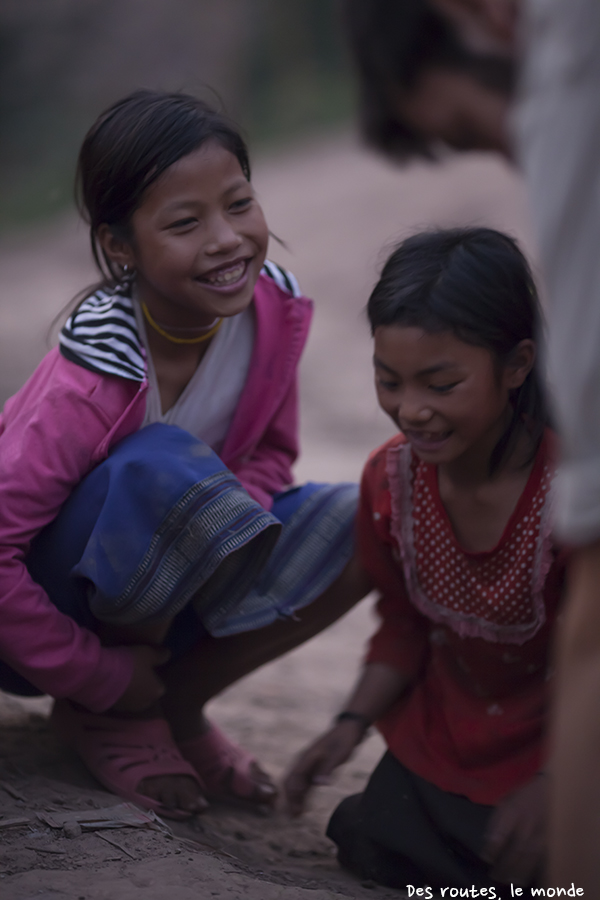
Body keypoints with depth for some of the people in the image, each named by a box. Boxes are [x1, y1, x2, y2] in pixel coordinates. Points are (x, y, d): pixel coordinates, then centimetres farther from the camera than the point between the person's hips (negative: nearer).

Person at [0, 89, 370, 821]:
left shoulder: (274, 310, -12)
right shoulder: (94, 380, -31)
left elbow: (270, 455, 4)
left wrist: (228, 525, -19)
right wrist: (101, 676, -19)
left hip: (158, 608, 6)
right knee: (164, 465, -36)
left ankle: (172, 707, -2)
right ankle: (114, 714, -11)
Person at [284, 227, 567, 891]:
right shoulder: (390, 479, -10)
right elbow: (405, 627, 7)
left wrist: (549, 787, -25)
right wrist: (351, 724, -6)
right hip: (444, 736, 5)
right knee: (372, 846, -2)